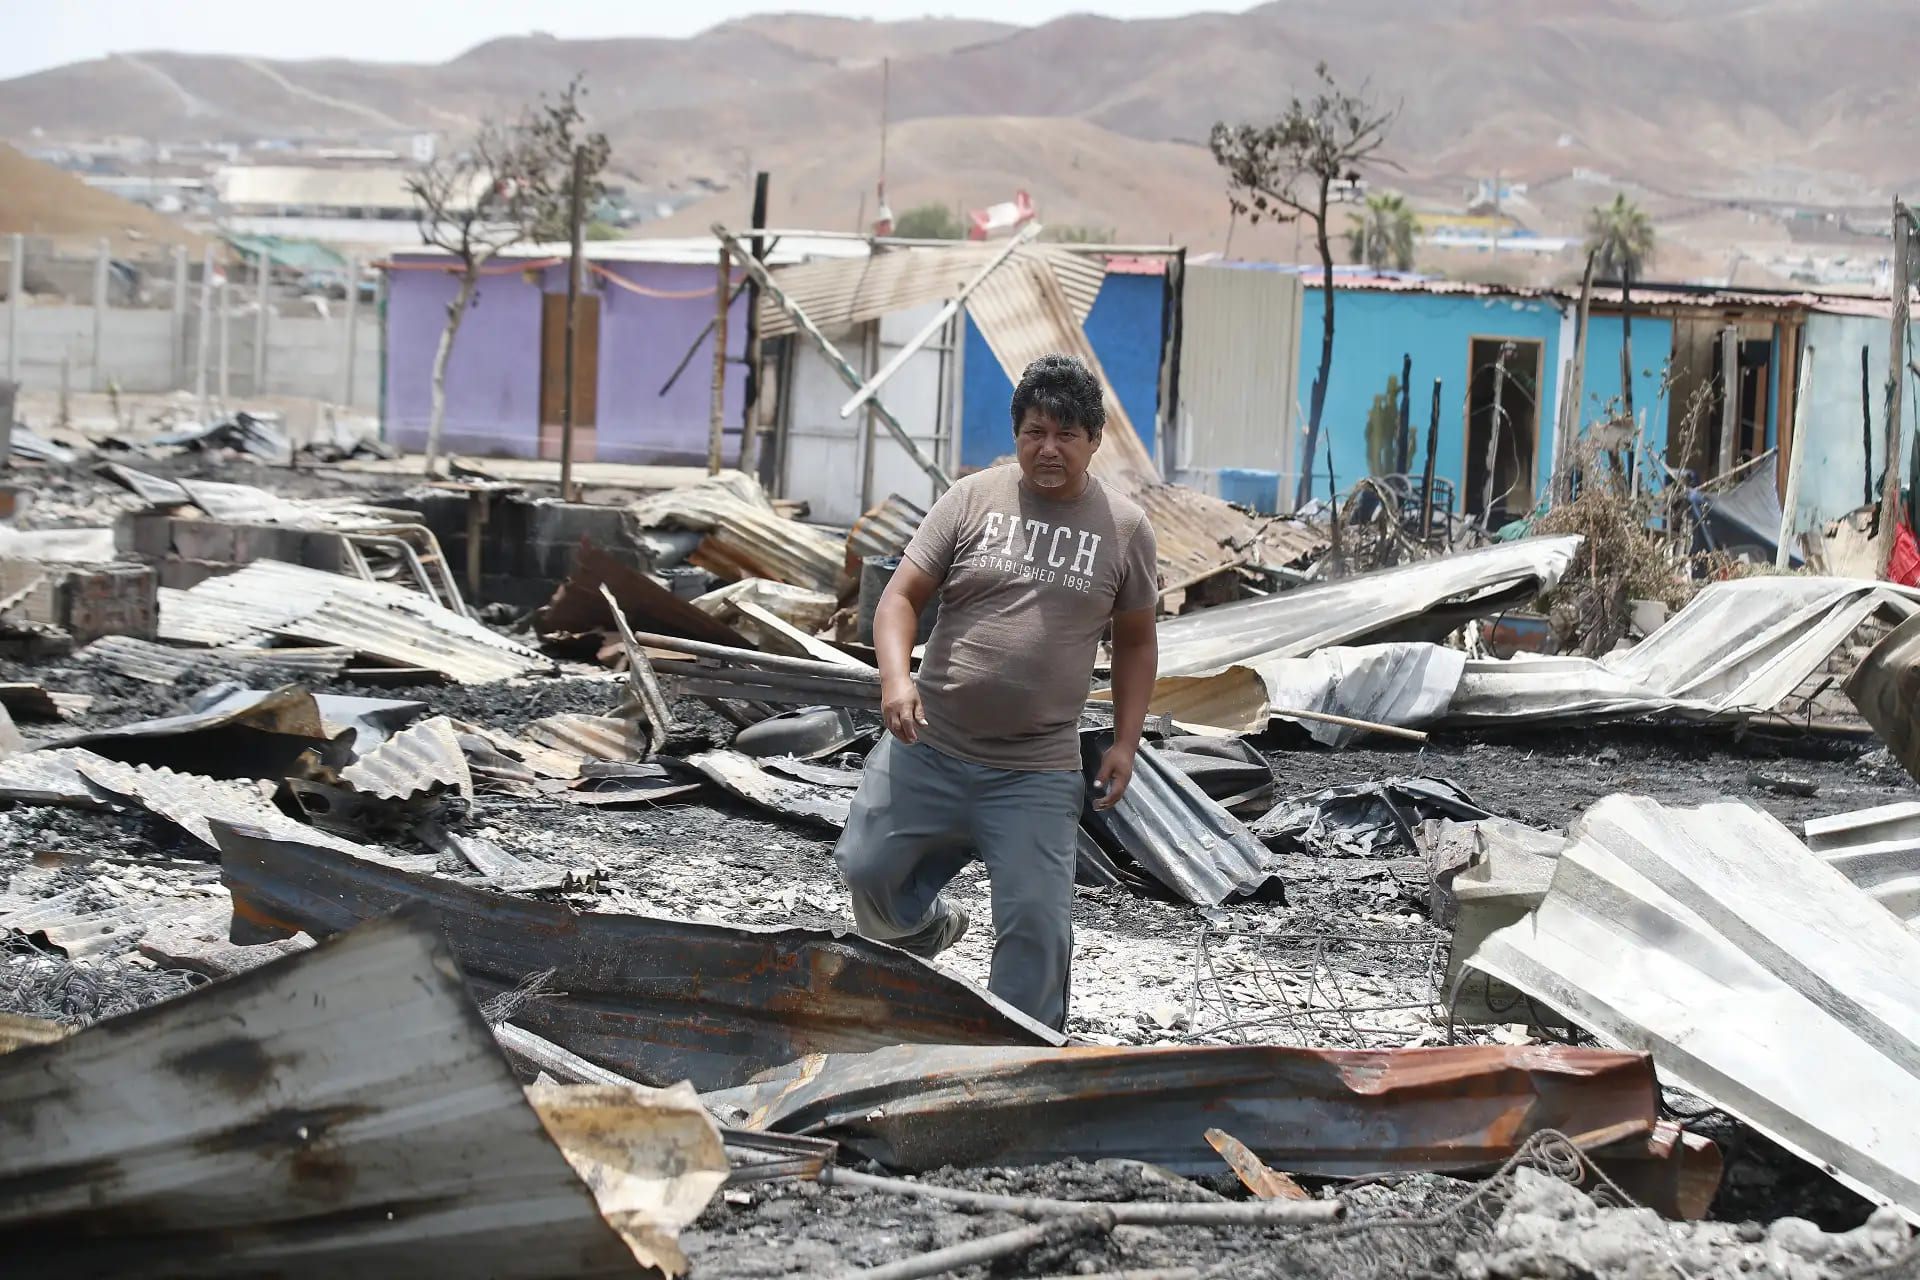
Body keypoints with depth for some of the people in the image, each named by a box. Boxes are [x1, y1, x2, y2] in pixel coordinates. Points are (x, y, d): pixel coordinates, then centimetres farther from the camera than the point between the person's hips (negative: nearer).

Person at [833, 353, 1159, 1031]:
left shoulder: (1124, 527, 2)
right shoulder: (972, 499, 0)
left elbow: (1135, 640, 13)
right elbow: (902, 596, -1)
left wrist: (1125, 743, 5)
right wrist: (896, 676, -19)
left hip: (1036, 775, -1)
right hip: (928, 747, 1)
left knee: (1036, 923, -3)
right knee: (867, 870, 6)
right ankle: (929, 927, 38)